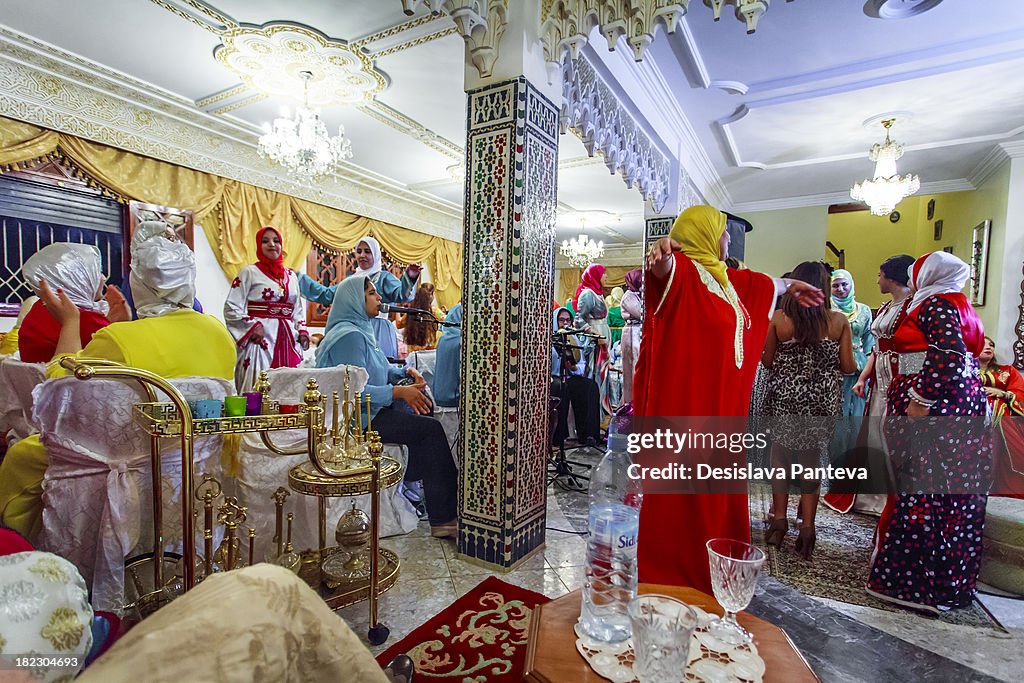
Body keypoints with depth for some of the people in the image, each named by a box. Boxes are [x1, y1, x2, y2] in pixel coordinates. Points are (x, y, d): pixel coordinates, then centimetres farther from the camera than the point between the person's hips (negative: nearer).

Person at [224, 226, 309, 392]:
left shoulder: (291, 275, 17)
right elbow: (231, 307, -2)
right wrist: (252, 326, -12)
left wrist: (302, 331, 8)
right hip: (261, 340, -4)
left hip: (288, 342, 4)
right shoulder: (249, 272, 3)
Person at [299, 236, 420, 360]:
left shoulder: (384, 278, 0)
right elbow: (325, 294, 24)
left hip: (377, 333, -6)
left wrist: (410, 278, -38)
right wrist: (299, 278, 24)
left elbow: (402, 294, -18)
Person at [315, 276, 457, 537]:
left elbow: (375, 370, 23)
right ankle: (442, 518, -9)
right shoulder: (350, 335, -18)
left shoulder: (360, 329, 14)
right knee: (431, 429, -15)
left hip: (369, 409, 10)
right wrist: (398, 391, -27)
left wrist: (405, 372, 6)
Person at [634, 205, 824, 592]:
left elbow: (761, 284, 40)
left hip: (719, 406, 10)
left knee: (714, 491, 15)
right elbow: (664, 268, -36)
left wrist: (790, 286, 56)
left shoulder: (725, 279, 19)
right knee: (678, 492, -3)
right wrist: (663, 253, -58)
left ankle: (707, 576, 30)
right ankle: (668, 577, 11)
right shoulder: (681, 270, -10)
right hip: (683, 404, -9)